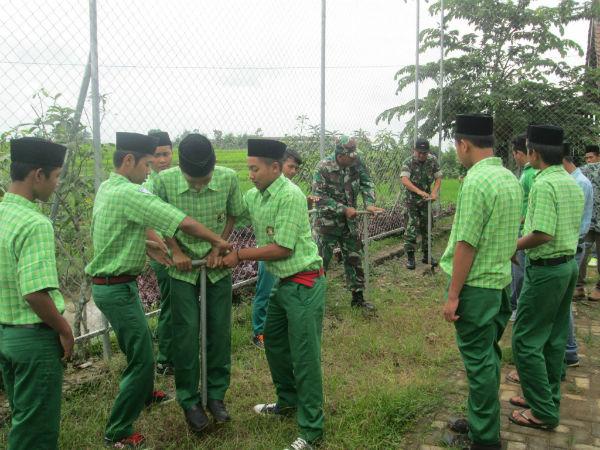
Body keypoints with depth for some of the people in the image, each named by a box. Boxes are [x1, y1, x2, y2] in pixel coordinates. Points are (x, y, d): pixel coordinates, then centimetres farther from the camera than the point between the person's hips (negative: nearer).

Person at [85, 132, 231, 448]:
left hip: (110, 283, 10)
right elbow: (184, 223, -27)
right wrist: (218, 242, -14)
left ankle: (144, 394, 48)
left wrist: (151, 248, 5)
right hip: (117, 288, -10)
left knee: (141, 342, 26)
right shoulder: (129, 193, -24)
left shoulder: (107, 188, 7)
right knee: (142, 358, -1)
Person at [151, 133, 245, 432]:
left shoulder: (228, 178, -16)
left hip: (218, 266, 1)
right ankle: (189, 401, 19)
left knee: (220, 331, 6)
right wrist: (176, 251, -10)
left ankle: (216, 394, 25)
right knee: (186, 334, 1)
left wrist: (219, 247, -8)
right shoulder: (164, 181, -18)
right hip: (183, 268, -1)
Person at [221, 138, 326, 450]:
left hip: (304, 284, -9)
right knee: (274, 343, 21)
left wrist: (239, 256, -14)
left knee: (304, 356, -1)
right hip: (282, 282, 9)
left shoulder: (290, 196, -19)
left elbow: (283, 248, -20)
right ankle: (288, 401, 43)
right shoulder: (253, 196, 5)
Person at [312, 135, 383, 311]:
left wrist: (369, 203, -19)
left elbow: (367, 183, -1)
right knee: (321, 260, 3)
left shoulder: (356, 162, -7)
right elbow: (320, 198, -20)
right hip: (327, 222, -5)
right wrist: (344, 209, -23)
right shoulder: (323, 168, -20)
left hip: (349, 221, 5)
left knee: (354, 259, 13)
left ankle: (358, 298, 27)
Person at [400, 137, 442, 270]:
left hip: (426, 200, 4)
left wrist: (434, 192, -19)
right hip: (412, 200, -4)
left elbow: (438, 178, 0)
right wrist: (420, 192, -41)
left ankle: (426, 255, 22)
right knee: (412, 227, -8)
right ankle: (410, 256, 1)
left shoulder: (433, 160, -4)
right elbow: (404, 180, -29)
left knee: (427, 227, 10)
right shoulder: (408, 162, -15)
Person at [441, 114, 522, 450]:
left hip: (476, 285, -9)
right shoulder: (511, 179, 9)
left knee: (479, 361, 2)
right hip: (502, 281, 9)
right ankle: (483, 421, 34)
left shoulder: (476, 181, -19)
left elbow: (467, 244, -21)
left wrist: (452, 295, -16)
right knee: (489, 356, 19)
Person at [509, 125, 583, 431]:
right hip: (569, 263, 10)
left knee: (525, 340, 0)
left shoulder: (544, 184, -21)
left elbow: (543, 234, -27)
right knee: (554, 337, 18)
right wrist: (531, 219, 19)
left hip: (545, 270, -10)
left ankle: (543, 412, 8)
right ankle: (547, 397, 30)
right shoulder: (572, 183, 9)